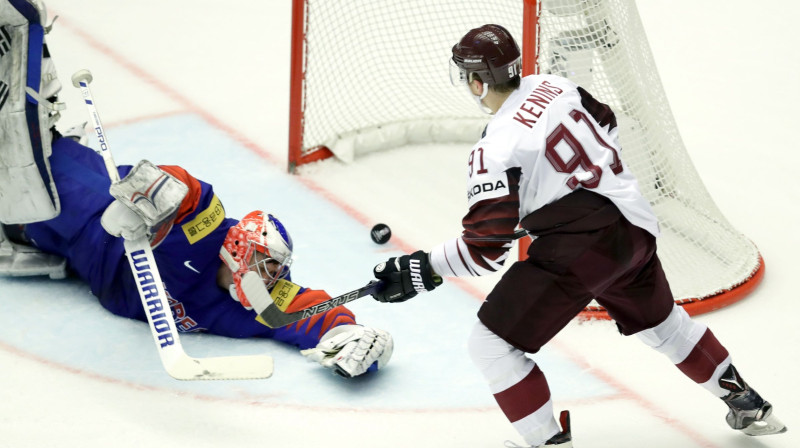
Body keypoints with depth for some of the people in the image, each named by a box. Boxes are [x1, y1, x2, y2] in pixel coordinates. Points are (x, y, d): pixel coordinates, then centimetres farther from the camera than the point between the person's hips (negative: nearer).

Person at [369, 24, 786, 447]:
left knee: (492, 343, -2)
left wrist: (421, 270, -12)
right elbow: (607, 126, 24)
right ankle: (747, 404, 44)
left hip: (579, 246, -9)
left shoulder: (494, 149, -15)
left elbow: (485, 247, -17)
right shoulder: (553, 86, 6)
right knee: (660, 322, 33)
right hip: (634, 225, 9)